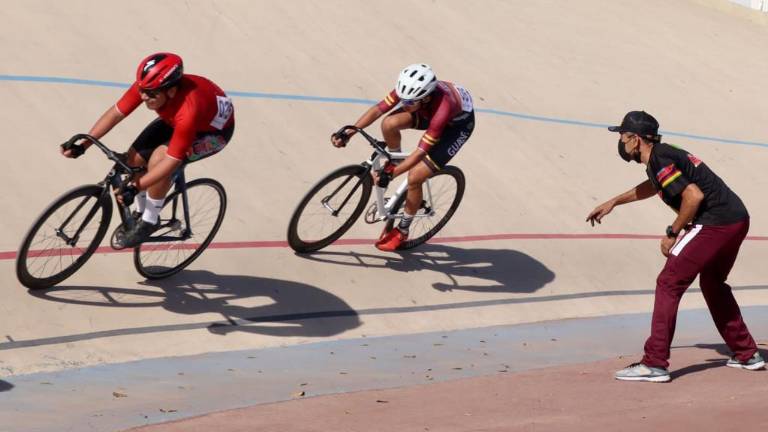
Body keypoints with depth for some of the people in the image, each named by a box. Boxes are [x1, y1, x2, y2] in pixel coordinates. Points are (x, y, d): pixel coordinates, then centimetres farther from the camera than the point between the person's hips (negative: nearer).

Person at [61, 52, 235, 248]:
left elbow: (171, 161, -38)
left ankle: (149, 221, -8)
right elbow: (115, 113, -19)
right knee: (135, 158, -7)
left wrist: (135, 188, -41)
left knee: (159, 157, -29)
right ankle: (141, 211, 19)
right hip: (175, 119, 7)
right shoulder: (147, 85, -28)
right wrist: (82, 146, -26)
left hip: (214, 130, -7)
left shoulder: (188, 110, -43)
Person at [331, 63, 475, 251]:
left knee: (415, 177, -14)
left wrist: (390, 174, -40)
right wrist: (348, 133, -29)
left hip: (458, 121, -6)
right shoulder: (409, 89, -29)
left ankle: (402, 231, 8)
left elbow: (421, 151, -38)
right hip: (430, 108, 6)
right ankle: (395, 162, 9)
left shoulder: (442, 109, -43)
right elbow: (378, 109, -22)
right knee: (390, 124, -23)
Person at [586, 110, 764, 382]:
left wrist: (673, 233, -11)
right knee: (713, 284, 28)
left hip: (715, 223, -10)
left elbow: (694, 195, -22)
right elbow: (653, 186, 41)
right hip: (739, 220, 10)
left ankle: (655, 364, -10)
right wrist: (614, 202, 46)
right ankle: (747, 354, 34)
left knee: (669, 284, -6)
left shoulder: (659, 160, -12)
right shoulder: (663, 156, 19)